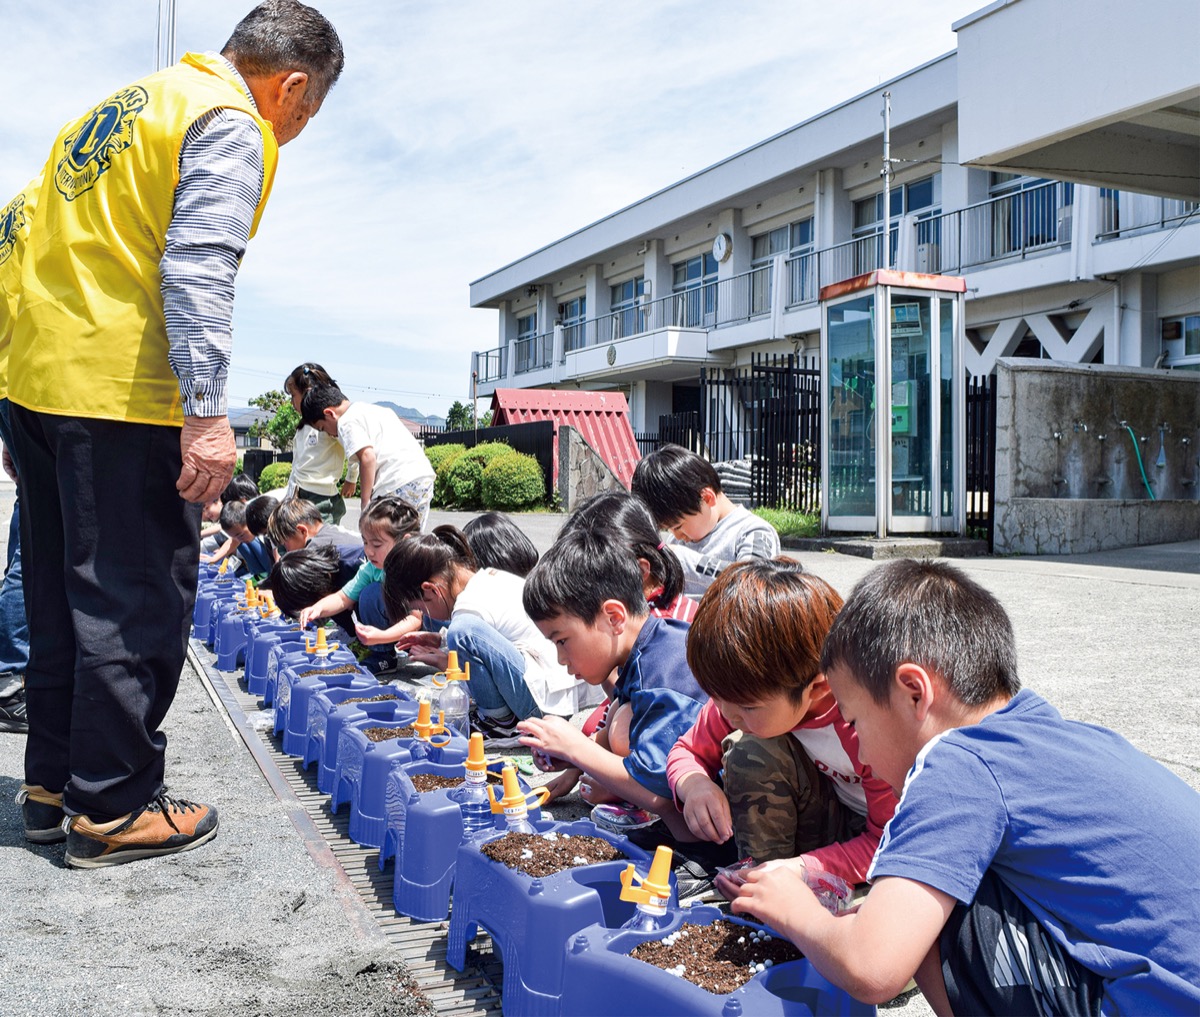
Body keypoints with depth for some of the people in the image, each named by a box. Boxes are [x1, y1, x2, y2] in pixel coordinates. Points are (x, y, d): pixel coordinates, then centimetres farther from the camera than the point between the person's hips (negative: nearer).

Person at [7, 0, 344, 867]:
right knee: (136, 602, -1)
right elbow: (196, 272, -19)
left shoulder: (121, 108, 23)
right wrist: (207, 414, -22)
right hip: (121, 400, -9)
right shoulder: (230, 127, -6)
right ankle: (113, 808, 7)